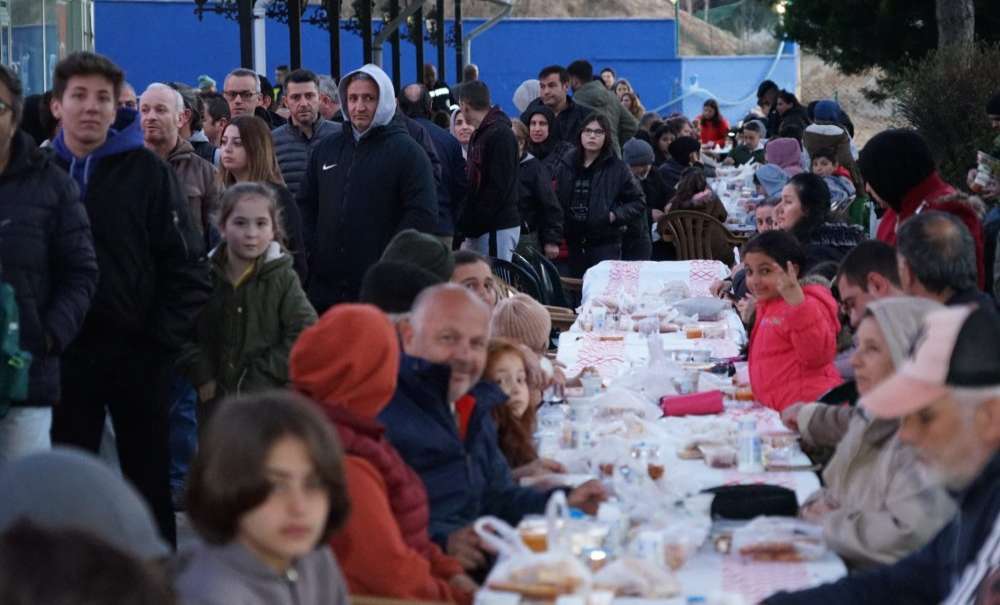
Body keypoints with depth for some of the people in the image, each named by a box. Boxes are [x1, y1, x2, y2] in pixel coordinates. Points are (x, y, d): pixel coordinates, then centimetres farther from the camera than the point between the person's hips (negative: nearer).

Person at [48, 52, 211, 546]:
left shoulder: (146, 171, -1)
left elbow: (185, 263, -3)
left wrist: (165, 336, -9)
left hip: (138, 351, -1)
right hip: (64, 352, 1)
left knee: (150, 476, 9)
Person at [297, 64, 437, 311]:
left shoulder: (407, 152, -3)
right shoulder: (326, 149, 15)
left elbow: (423, 215, -9)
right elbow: (306, 205, 21)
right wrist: (312, 250, 6)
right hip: (324, 285, 5)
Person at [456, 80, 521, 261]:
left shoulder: (500, 134, -11)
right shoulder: (479, 135, 19)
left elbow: (498, 187, -17)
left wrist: (471, 225, -17)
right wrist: (465, 224, 13)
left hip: (497, 228, -9)